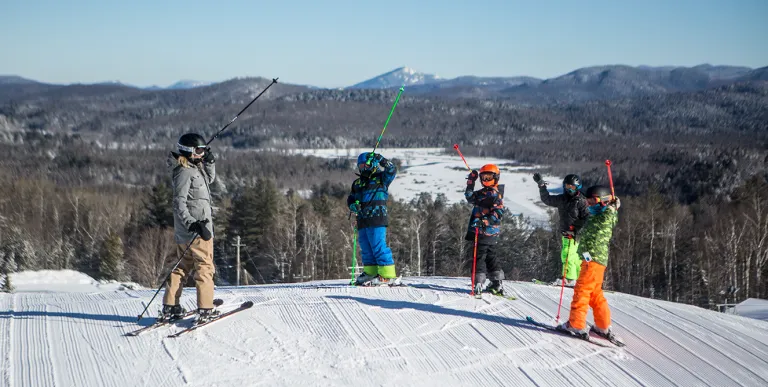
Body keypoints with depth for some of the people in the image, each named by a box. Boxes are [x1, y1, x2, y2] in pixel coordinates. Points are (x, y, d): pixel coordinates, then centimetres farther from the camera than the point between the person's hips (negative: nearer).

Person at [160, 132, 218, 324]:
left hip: (185, 230, 10)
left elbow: (209, 179, 31)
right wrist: (191, 223, -28)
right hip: (196, 229, -10)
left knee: (184, 265, 14)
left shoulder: (194, 168, 13)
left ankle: (170, 307, 16)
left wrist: (209, 162, 15)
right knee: (204, 267, -3)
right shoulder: (185, 172, -15)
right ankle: (205, 309, -2)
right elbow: (179, 202, -21)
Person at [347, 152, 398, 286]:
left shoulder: (381, 178, 5)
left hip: (377, 219, -7)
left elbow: (392, 170, -11)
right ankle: (370, 272, 17)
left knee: (379, 246, -12)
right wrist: (352, 205, 3)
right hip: (363, 220, 7)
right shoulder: (357, 183, 22)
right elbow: (351, 198, 25)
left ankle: (388, 275, -13)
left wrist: (381, 160, -19)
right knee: (366, 248, 9)